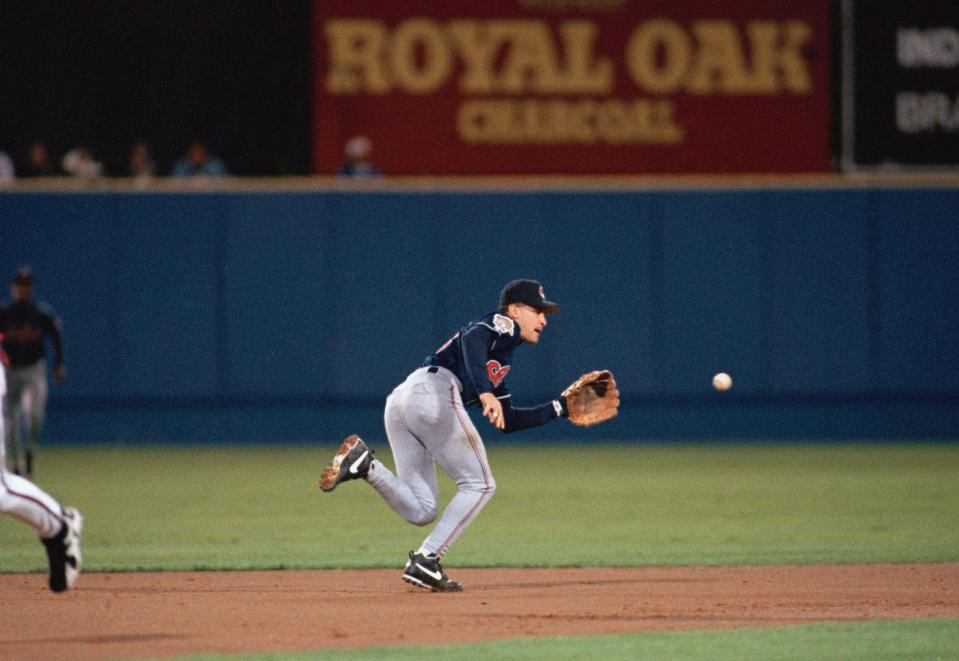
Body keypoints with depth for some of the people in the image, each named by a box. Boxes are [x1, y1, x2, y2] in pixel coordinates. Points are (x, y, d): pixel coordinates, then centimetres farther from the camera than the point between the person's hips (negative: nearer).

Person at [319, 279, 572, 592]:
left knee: (420, 511, 1)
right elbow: (472, 338, -14)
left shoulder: (497, 366, 36)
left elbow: (508, 420, 37)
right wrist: (485, 393, -27)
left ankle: (365, 464, -17)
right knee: (479, 484, 1)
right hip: (434, 390, -9)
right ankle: (425, 561, -8)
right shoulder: (504, 324, 9)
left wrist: (559, 408, 36)